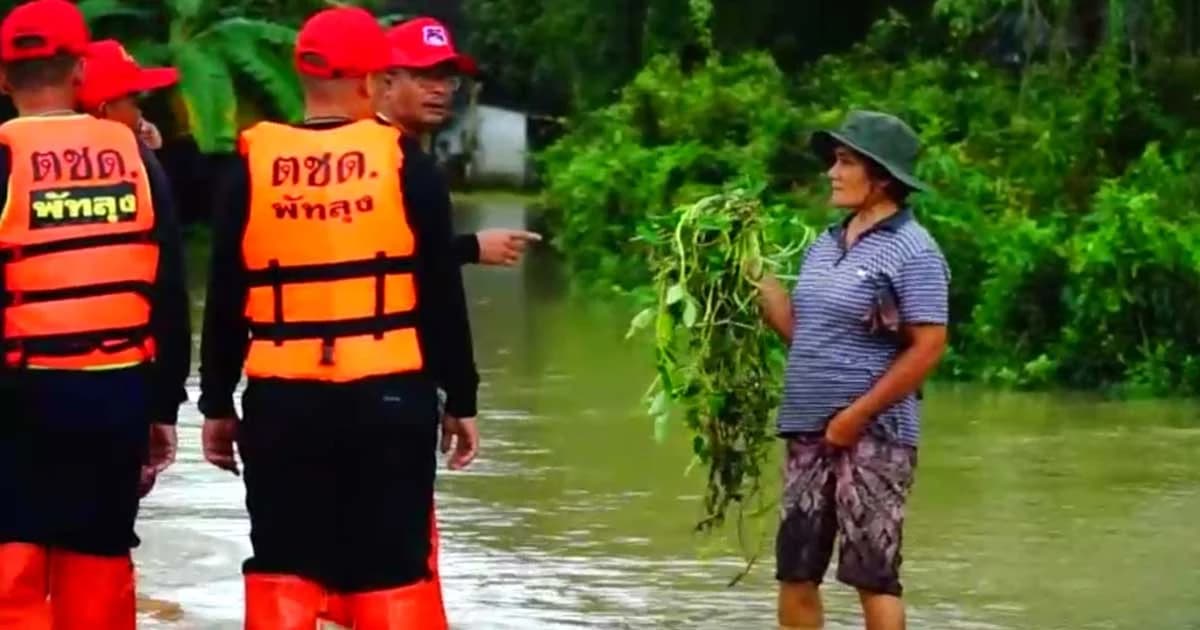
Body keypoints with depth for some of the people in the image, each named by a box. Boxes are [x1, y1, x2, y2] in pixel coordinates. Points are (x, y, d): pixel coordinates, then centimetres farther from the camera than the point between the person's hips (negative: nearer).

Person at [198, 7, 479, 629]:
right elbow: (442, 296, -1)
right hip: (389, 398, -1)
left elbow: (224, 302, 4)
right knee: (394, 569, 4)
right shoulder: (404, 162, -3)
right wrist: (460, 400, 7)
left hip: (282, 402, 1)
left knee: (281, 568, 7)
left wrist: (217, 404, 12)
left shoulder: (253, 165, 1)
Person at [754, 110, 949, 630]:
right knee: (795, 571, 8)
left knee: (873, 574, -5)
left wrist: (856, 415, -15)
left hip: (873, 435, -8)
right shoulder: (826, 245, 14)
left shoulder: (911, 251, -10)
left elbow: (928, 347, -15)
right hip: (808, 431, 8)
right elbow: (799, 330, 15)